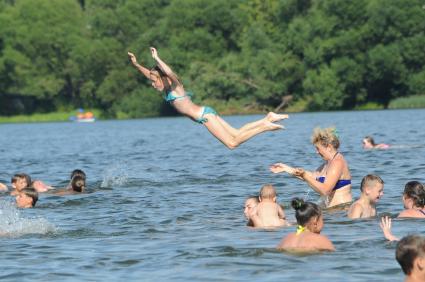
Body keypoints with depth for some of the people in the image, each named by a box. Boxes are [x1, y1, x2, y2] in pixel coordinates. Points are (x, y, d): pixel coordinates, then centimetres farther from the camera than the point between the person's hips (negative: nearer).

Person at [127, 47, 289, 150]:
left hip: (205, 115, -9)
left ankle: (265, 127, -14)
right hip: (204, 115, 9)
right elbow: (148, 73, 23)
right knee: (236, 134, 7)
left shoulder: (174, 86, -10)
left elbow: (170, 73, -33)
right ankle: (267, 120, 7)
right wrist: (135, 64, 15)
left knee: (232, 143, -14)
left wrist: (157, 59, -30)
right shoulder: (165, 90, 13)